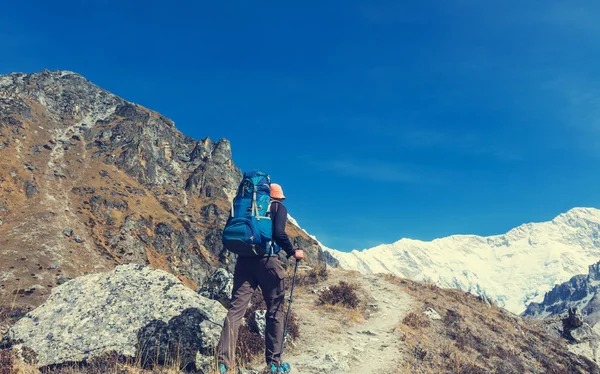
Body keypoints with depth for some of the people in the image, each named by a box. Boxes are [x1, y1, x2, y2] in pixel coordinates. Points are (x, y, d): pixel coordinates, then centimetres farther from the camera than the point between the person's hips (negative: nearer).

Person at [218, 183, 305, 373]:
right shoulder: (279, 208, 6)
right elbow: (279, 233, -12)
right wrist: (293, 252, 1)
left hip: (244, 260, 4)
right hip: (267, 260, -4)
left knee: (236, 309, -1)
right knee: (275, 311, 7)